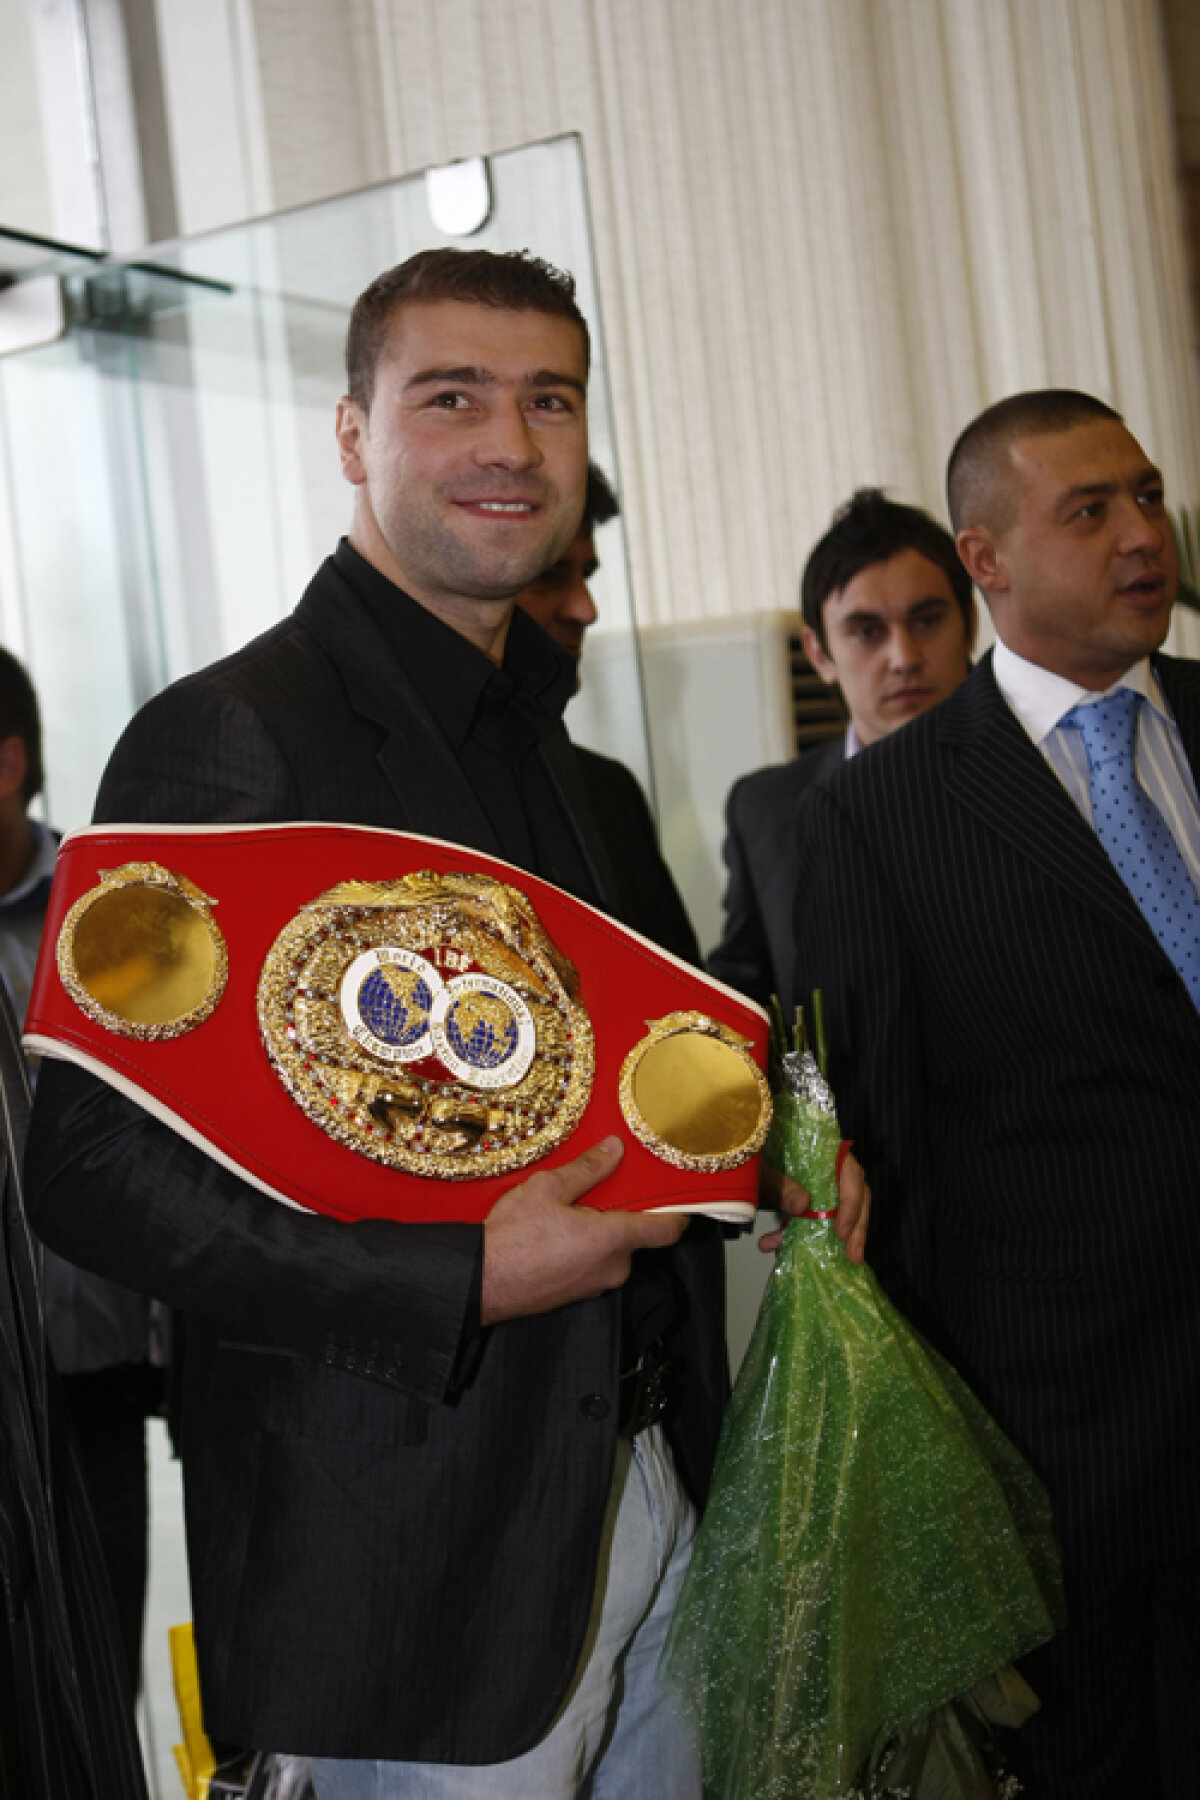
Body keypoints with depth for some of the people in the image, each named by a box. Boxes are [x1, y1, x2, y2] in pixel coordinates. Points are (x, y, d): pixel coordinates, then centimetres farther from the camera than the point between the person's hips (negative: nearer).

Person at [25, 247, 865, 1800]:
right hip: (422, 1549, -8)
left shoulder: (557, 742, 13)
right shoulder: (229, 740, -15)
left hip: (656, 1485, 8)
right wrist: (458, 1280, -24)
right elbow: (98, 1166, -19)